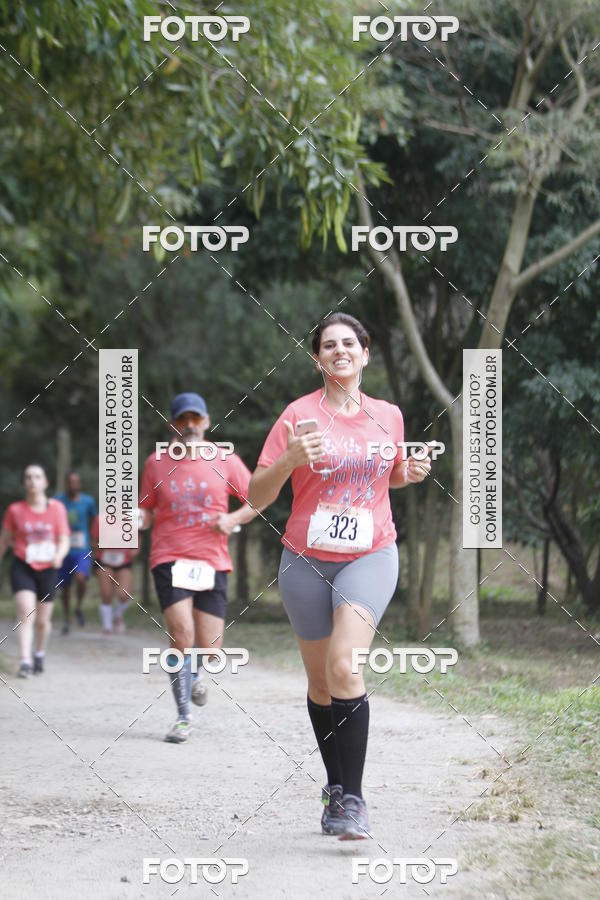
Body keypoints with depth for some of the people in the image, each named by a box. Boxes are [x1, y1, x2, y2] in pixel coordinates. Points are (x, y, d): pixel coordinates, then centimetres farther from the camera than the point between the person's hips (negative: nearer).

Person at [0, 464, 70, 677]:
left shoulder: (56, 508, 1)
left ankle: (40, 655, 37)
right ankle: (25, 662, -25)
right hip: (22, 567, -2)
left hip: (48, 569, 2)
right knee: (26, 613, -20)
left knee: (43, 620, 10)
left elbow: (64, 540, -2)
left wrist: (59, 555, -22)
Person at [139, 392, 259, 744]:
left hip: (212, 561, 1)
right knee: (182, 634, -19)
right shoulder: (157, 463, 5)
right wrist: (137, 520, -12)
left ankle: (198, 676, 36)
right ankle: (184, 717, -6)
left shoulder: (225, 461, 5)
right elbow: (146, 512, 12)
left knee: (209, 648, -2)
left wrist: (233, 519, -9)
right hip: (170, 559, -1)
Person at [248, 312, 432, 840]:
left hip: (371, 558, 0)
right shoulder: (300, 415, -3)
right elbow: (257, 496, -5)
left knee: (344, 667, -20)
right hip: (307, 560, 0)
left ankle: (353, 798, -17)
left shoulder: (388, 416, 6)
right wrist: (290, 459, -23)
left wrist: (411, 473, 3)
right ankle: (335, 786, 28)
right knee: (320, 681, 8)